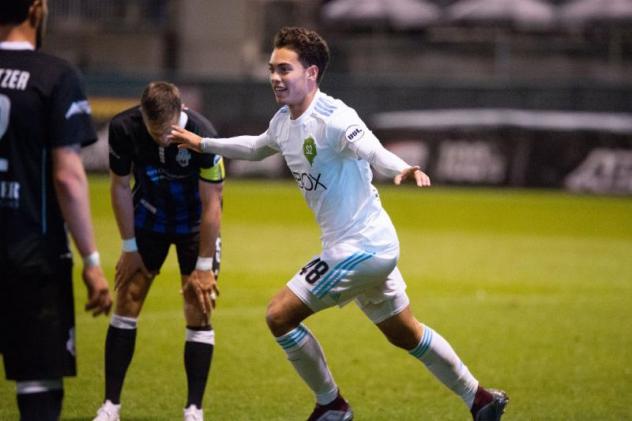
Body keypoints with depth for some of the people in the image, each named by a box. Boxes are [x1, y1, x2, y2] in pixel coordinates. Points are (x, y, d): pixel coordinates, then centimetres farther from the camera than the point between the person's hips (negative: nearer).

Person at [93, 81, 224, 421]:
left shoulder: (202, 135, -32)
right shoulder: (123, 128, -24)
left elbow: (212, 204, -23)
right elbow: (120, 186, -8)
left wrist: (204, 266, -20)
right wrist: (129, 247, -5)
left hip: (195, 224, -2)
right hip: (148, 219, 3)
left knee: (198, 314, -8)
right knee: (126, 306, -1)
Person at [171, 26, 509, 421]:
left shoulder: (332, 118, -23)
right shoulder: (284, 121, 5)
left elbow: (372, 150, -42)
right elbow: (256, 147, 29)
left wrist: (403, 169, -62)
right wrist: (202, 143, 33)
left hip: (360, 247, -10)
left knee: (280, 315, -8)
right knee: (405, 334, 21)